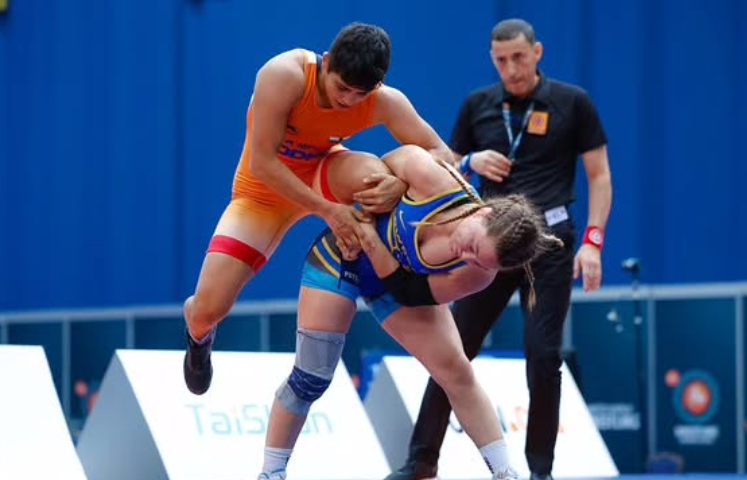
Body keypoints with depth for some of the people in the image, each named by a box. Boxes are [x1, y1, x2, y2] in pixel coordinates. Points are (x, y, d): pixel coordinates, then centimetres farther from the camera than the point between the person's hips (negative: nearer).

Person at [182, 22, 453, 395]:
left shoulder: (385, 102, -25)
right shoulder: (284, 75, -35)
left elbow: (440, 154, -20)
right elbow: (262, 163, -32)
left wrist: (402, 184, -41)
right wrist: (327, 211, -36)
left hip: (324, 176, 3)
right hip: (264, 192, -3)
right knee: (207, 312, -15)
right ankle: (200, 336, 25)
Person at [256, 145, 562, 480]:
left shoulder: (477, 274, -30)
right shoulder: (436, 182, -38)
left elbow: (407, 292, -23)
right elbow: (406, 154, -16)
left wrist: (371, 241, -33)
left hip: (400, 282, 2)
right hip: (342, 258, -2)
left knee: (456, 372, -4)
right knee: (311, 379, -6)